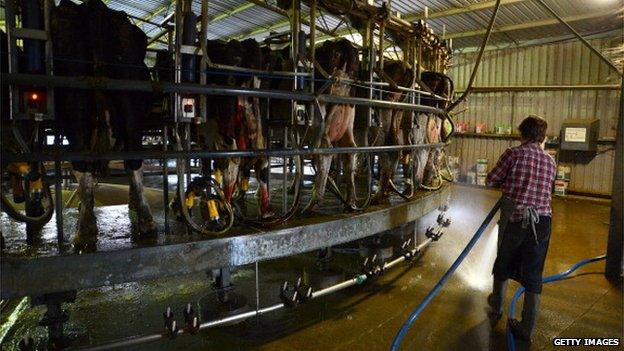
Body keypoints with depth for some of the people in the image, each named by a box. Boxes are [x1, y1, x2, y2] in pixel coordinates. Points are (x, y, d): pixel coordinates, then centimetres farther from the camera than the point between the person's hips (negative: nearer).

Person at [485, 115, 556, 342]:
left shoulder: (514, 153, -5)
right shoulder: (550, 161, 7)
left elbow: (490, 181, -2)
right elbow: (547, 190, 14)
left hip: (514, 218, -2)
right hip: (541, 221, 2)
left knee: (503, 263, 20)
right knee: (534, 274, 9)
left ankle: (496, 307, 40)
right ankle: (527, 329, 16)